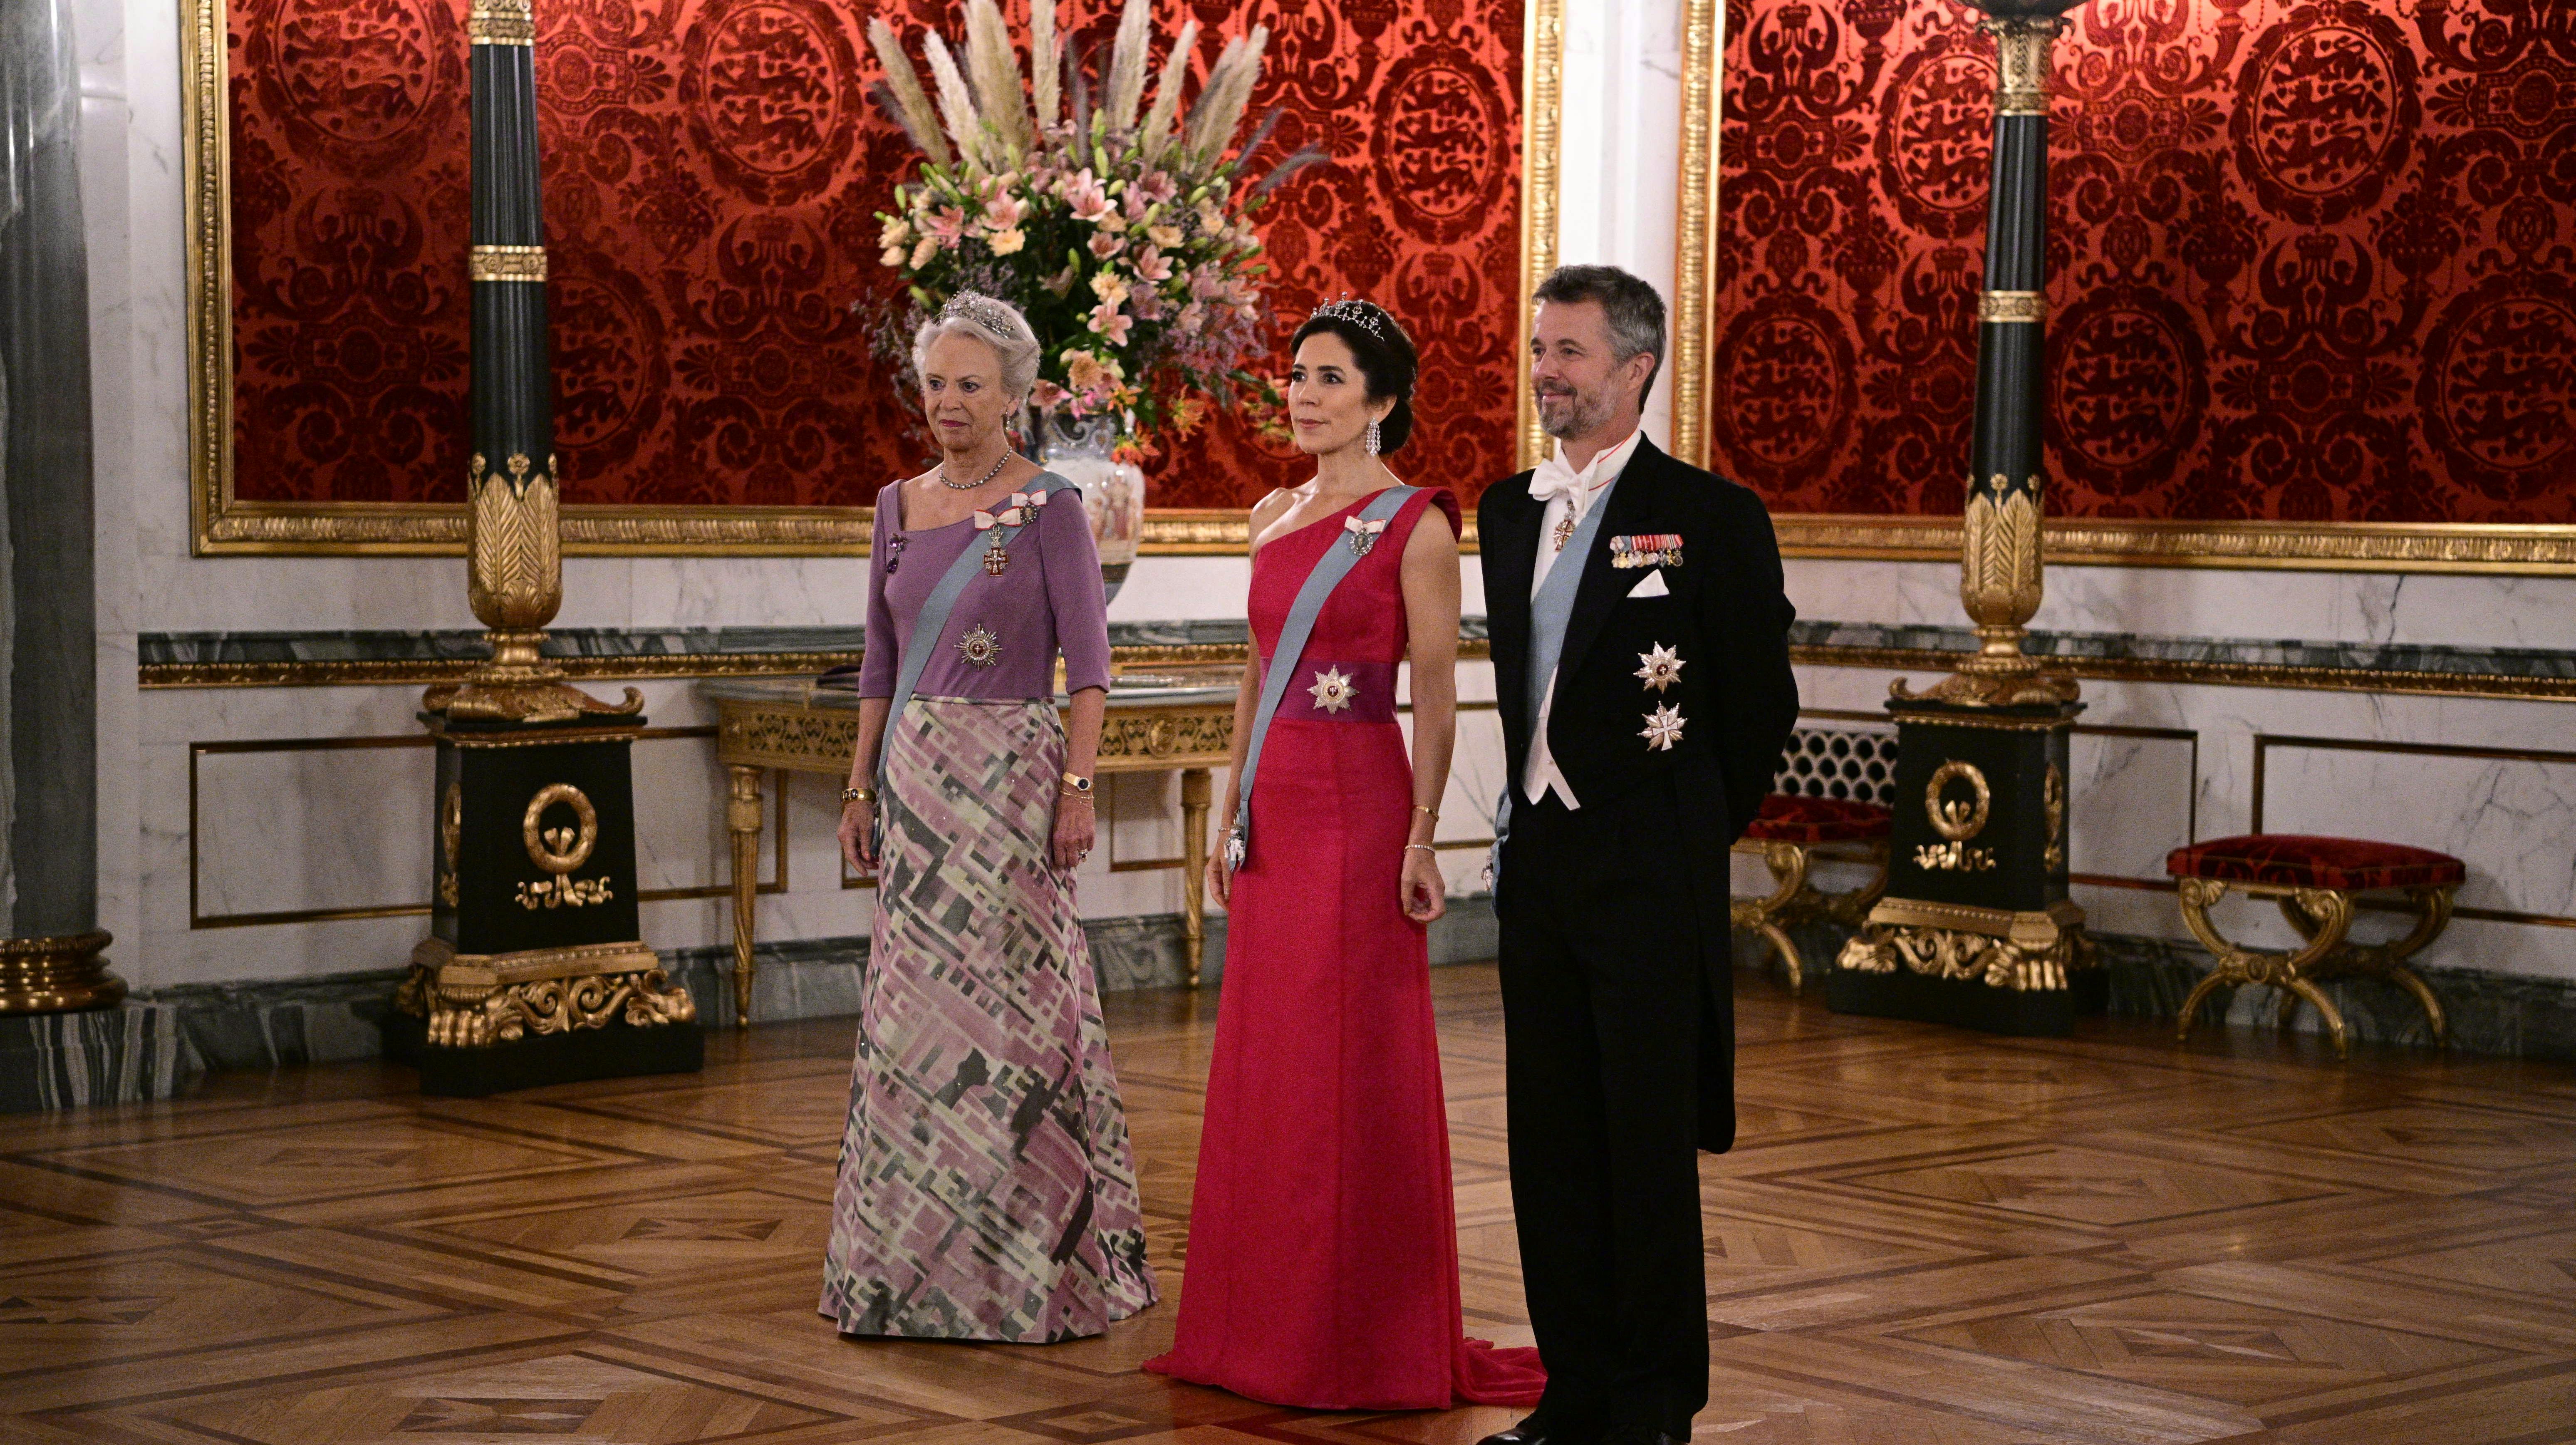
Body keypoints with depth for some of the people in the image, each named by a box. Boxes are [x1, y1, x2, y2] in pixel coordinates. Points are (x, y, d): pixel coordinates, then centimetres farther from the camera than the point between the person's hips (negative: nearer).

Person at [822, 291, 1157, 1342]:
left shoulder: (1047, 507, -4)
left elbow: (1088, 660, -8)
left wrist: (1077, 786, -16)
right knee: (916, 1010, 7)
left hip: (1010, 774, -5)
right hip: (916, 779, 5)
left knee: (1011, 1003, -3)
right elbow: (880, 662, 16)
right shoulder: (900, 507, 12)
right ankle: (920, 1260, 16)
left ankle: (1032, 1259, 7)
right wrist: (860, 788, 11)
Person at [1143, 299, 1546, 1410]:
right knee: (1262, 1061, 10)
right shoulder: (1275, 517, 13)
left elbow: (1436, 695, -10)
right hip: (1274, 808, 7)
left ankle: (1367, 1337, 7)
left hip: (1358, 807, -7)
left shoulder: (1414, 524, -7)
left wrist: (1422, 837, -15)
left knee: (1352, 1069, -2)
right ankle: (1265, 1327, 19)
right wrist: (1232, 817, 14)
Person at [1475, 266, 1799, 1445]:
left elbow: (1763, 706, -2)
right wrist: (1533, 819, 16)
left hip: (1646, 873, -6)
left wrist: (1683, 836, 4)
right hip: (1537, 861, 6)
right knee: (1549, 1139, 9)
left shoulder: (1711, 517, -7)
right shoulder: (1508, 510, 11)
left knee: (1650, 1144, -1)